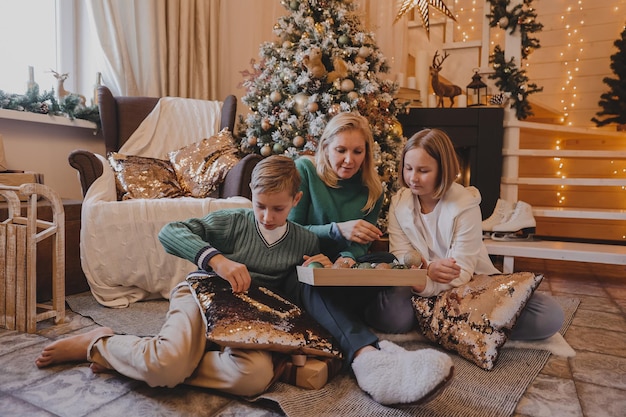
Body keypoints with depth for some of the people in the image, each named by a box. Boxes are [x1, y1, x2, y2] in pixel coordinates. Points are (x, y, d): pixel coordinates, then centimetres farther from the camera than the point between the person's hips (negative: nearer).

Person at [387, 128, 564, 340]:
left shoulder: (465, 205, -15)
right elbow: (400, 257, -7)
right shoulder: (399, 203, -4)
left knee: (550, 315, -21)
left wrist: (426, 286, -40)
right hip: (425, 287, 0)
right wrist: (426, 269, -30)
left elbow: (461, 272, -19)